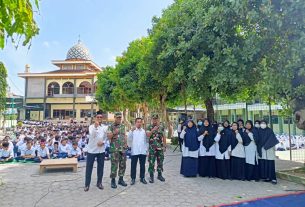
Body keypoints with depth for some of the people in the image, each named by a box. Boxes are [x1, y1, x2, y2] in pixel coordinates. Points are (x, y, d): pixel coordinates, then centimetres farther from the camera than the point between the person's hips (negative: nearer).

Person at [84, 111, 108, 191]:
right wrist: (95, 126, -32)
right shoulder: (91, 126, -7)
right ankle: (87, 184, 15)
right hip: (91, 150, -3)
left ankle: (99, 183, 25)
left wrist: (103, 142, -11)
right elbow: (92, 135, -22)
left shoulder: (105, 127, 3)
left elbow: (106, 137, 9)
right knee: (89, 167, 4)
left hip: (101, 150, 3)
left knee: (100, 167, 10)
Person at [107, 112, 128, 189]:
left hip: (123, 148, 5)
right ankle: (113, 180, 10)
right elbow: (109, 136, -8)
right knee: (114, 165, -2)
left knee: (123, 165, 9)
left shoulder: (123, 126, 13)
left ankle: (121, 179, 21)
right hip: (114, 149, -5)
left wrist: (126, 143, 7)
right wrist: (114, 132, -23)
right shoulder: (111, 126, -2)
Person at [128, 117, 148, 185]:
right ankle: (133, 178, 17)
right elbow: (129, 139, -15)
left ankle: (142, 178, 23)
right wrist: (131, 131, -25)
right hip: (134, 151, -2)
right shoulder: (132, 130, -1)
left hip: (143, 151, 2)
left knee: (142, 165, 11)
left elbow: (146, 141, 11)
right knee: (133, 165, 5)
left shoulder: (144, 131, 7)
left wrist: (146, 149, 6)